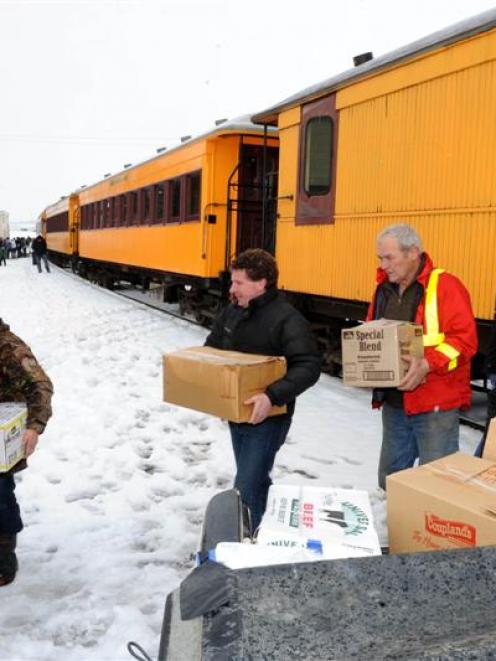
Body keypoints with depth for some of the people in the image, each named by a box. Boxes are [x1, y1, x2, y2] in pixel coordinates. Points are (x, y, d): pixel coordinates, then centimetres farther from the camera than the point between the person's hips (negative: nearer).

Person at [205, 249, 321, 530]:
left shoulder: (287, 319, -19)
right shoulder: (232, 312, 5)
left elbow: (309, 366, -25)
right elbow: (211, 347, 20)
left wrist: (273, 396, -35)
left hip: (267, 418, -8)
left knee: (246, 490, -8)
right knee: (255, 480, 22)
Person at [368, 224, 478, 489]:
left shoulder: (445, 286, -10)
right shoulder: (384, 289, 11)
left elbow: (465, 339, -16)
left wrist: (428, 364, -29)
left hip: (435, 404, -7)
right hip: (393, 402, 7)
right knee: (390, 478, 17)